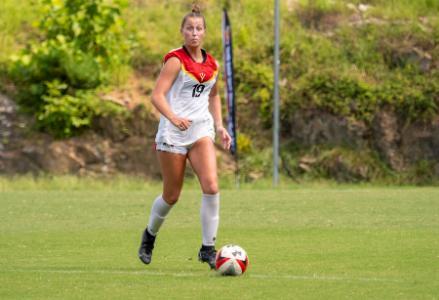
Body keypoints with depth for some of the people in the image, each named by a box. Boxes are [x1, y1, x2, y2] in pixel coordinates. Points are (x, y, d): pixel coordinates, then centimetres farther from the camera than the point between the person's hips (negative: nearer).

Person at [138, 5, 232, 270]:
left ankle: (208, 248, -9)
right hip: (173, 133, -4)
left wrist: (220, 126, 14)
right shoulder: (176, 60, -8)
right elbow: (157, 95, -16)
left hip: (201, 130, 4)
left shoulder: (212, 64, 10)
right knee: (172, 196, 5)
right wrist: (174, 118, -32)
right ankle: (150, 234, 34)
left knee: (211, 186, -16)